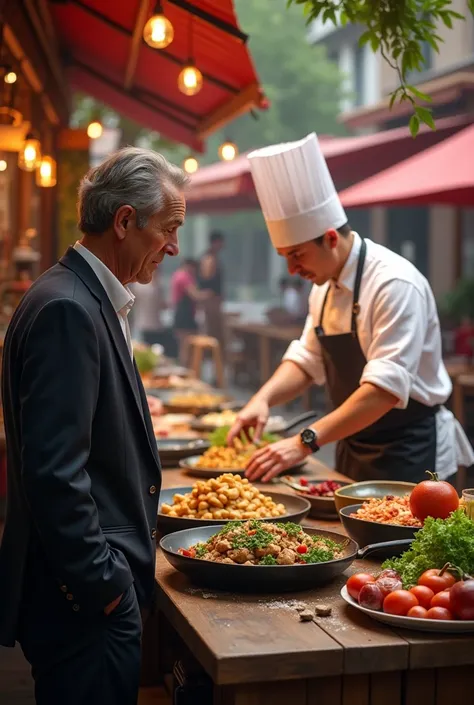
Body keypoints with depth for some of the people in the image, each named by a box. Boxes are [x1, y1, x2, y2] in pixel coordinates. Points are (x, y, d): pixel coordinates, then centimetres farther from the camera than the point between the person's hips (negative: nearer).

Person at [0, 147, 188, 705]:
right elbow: (54, 471, -25)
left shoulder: (89, 301, 11)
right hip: (87, 597, -10)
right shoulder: (66, 309, -20)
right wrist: (100, 583, -17)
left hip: (103, 584, 10)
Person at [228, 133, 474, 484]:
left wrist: (305, 442, -35)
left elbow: (385, 387, -30)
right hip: (355, 448, 8)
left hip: (409, 454, -8)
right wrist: (263, 399, -10)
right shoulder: (326, 285, 4)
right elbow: (306, 360, 9)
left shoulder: (395, 284, -23)